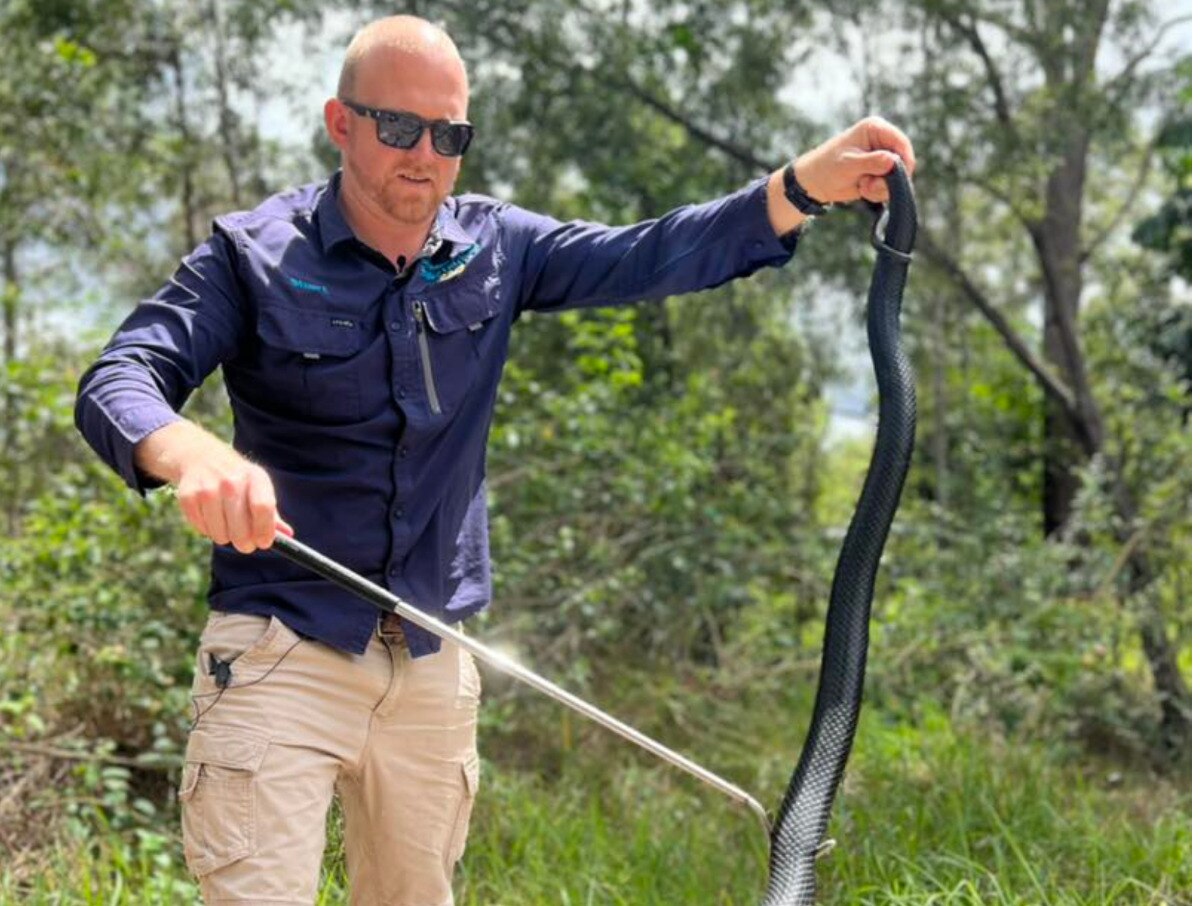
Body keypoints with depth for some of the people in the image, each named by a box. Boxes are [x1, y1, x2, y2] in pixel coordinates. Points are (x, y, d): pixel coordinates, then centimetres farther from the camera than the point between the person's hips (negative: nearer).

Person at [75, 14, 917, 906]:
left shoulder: (496, 247, 4)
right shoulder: (256, 255, -7)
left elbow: (650, 256, -6)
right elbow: (118, 379, -17)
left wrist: (807, 183, -22)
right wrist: (193, 453, -42)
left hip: (434, 664, 5)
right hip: (284, 651, -4)